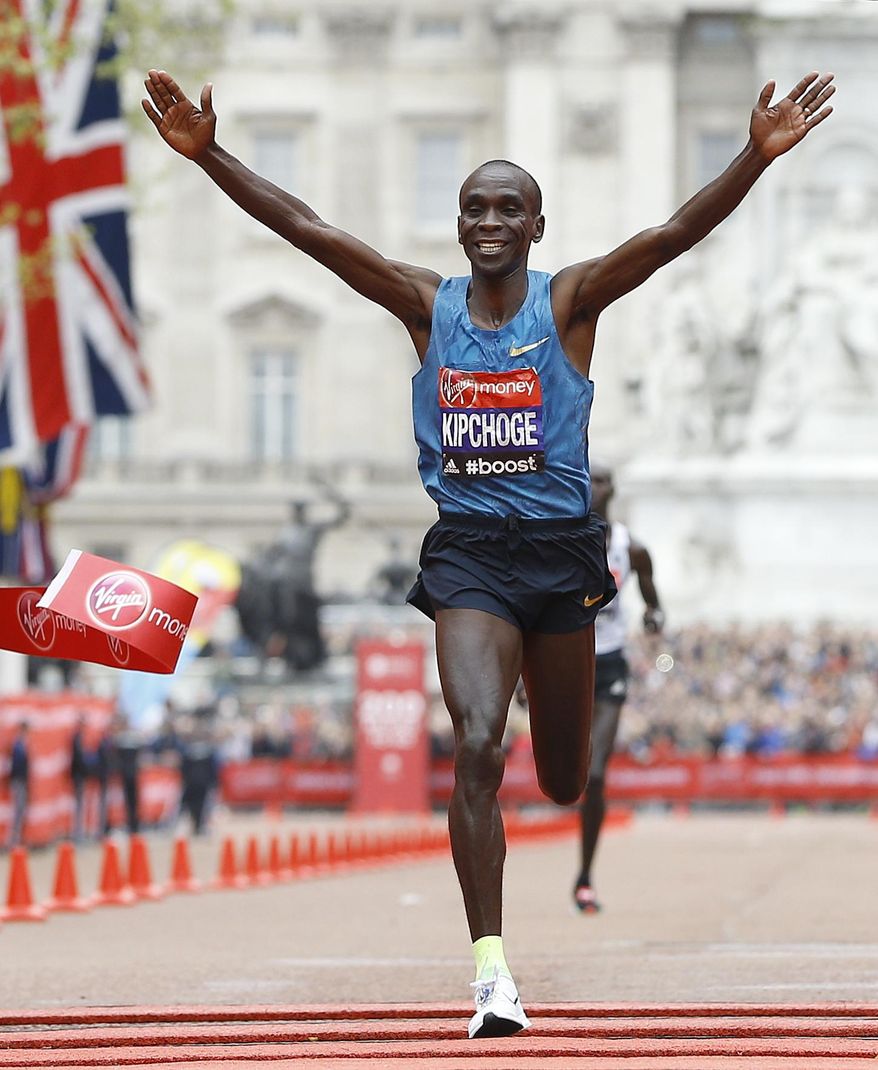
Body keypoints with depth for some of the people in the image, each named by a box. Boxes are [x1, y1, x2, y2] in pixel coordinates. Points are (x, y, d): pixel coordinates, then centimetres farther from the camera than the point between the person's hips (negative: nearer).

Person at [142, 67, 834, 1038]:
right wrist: (209, 155, -14)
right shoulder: (429, 305, 2)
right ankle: (490, 966, -17)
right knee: (477, 747, -21)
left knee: (564, 780, 12)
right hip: (467, 552, 0)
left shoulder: (569, 302, -3)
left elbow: (673, 234, -17)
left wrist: (758, 157, -31)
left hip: (562, 547, 0)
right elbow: (307, 230, -5)